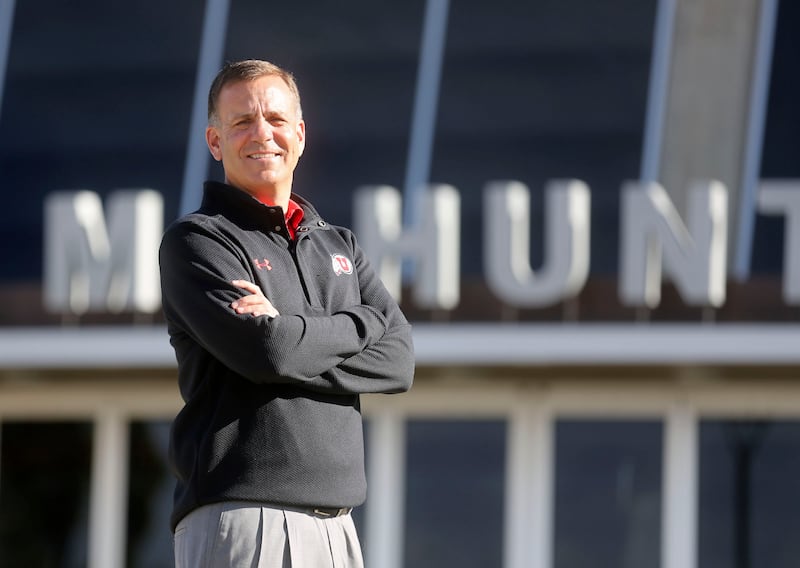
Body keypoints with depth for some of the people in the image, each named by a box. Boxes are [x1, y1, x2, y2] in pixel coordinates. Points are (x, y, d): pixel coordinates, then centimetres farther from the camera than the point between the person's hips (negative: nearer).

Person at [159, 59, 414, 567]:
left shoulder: (339, 245, 21)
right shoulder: (195, 241, 1)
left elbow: (398, 360, 5)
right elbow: (265, 351, -15)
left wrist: (292, 335, -10)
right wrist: (360, 324, 1)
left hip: (336, 522, 6)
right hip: (240, 520, -6)